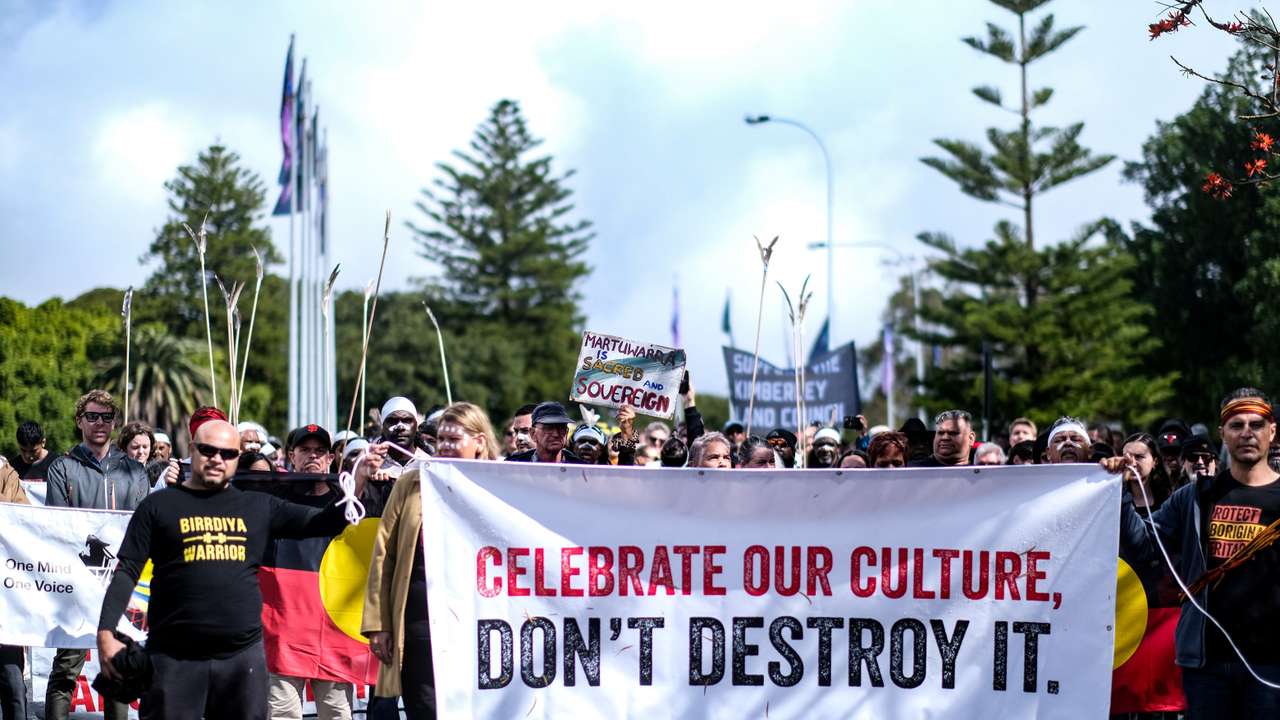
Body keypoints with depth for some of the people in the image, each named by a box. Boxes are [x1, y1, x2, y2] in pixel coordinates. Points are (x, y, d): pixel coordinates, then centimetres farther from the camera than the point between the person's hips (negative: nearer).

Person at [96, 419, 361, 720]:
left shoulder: (258, 506, 12)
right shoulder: (159, 505, 5)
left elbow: (323, 522, 7)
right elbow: (127, 571, 1)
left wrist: (356, 487, -10)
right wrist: (106, 634, -9)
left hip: (243, 657, 3)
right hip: (175, 658, -3)